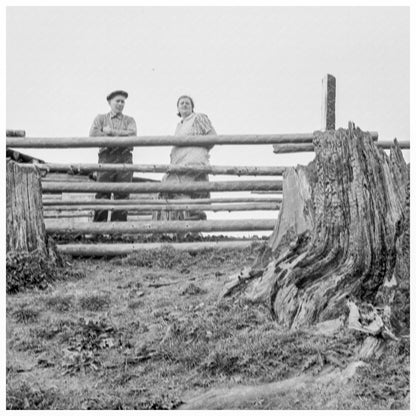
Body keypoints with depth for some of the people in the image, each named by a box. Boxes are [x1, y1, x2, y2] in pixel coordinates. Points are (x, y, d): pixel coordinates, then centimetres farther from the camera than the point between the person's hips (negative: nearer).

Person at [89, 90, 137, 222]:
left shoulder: (129, 120, 21)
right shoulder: (101, 118, 19)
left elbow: (132, 134, 0)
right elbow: (93, 134, 0)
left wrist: (112, 131, -4)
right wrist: (121, 135, -2)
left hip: (124, 158, 1)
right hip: (106, 158, -1)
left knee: (122, 196, -7)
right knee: (102, 195, -10)